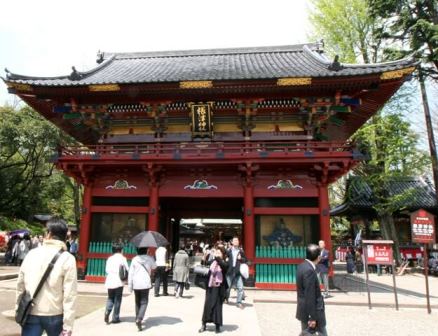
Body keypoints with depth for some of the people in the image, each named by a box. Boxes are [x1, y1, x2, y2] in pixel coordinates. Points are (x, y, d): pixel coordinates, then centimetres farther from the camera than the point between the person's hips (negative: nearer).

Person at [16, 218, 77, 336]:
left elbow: (20, 285, 8)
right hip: (54, 315, -2)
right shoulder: (67, 259, -11)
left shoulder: (31, 254, 0)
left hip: (31, 314, 2)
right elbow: (69, 296, -15)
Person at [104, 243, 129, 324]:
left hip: (109, 281, 4)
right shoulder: (122, 258, -4)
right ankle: (115, 318, 10)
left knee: (110, 298, 17)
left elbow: (106, 270, 8)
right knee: (117, 300, 7)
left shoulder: (109, 258, 9)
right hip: (118, 281, -4)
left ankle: (107, 311, -6)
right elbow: (127, 269, -5)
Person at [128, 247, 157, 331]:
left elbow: (131, 273, -2)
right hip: (145, 283, -2)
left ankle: (137, 319, 25)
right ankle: (139, 319, -17)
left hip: (136, 284, 2)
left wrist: (130, 285, 3)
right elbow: (154, 267, 16)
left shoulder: (134, 259, -1)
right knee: (144, 302, 2)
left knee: (137, 302, 18)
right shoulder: (149, 258, -3)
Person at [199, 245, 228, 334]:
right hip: (210, 287, 4)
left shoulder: (224, 263, -9)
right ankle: (204, 325, 20)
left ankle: (217, 326, 16)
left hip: (219, 288, -3)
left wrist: (216, 256, -40)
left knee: (217, 306, 3)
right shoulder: (213, 262, 5)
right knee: (207, 305, 8)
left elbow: (222, 264, -31)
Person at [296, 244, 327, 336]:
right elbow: (309, 296, -24)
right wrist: (312, 317, -19)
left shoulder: (302, 266, 3)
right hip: (311, 311, -9)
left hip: (304, 310, 9)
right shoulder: (309, 270, -25)